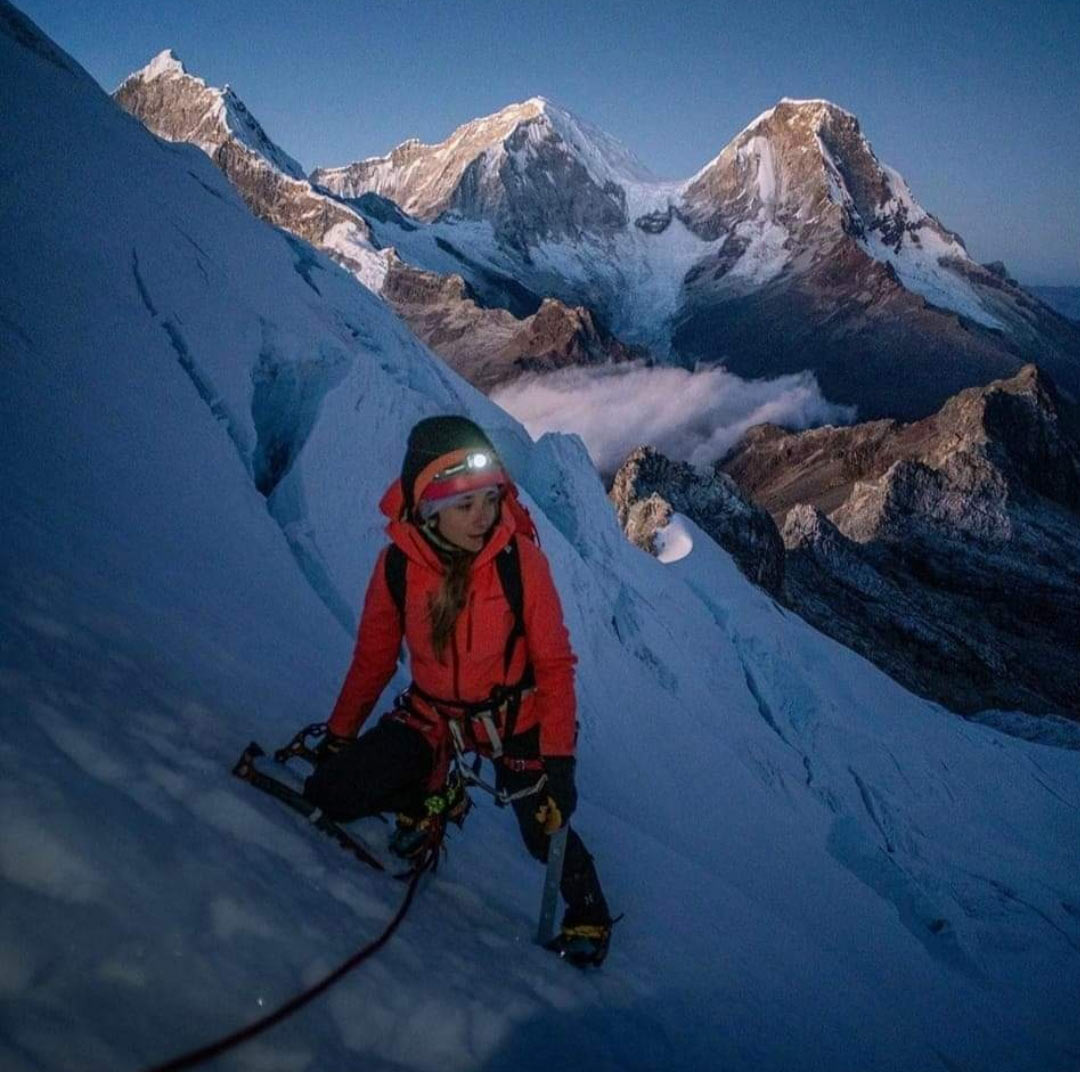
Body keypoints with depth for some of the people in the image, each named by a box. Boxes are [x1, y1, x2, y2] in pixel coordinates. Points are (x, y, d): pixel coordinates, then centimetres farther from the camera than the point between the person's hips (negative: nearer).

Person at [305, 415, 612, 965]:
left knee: (546, 831, -7)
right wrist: (337, 737, 7)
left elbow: (554, 662, -16)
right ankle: (422, 795, 23)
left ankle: (588, 913, 28)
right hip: (433, 712, 2)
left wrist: (558, 757, -19)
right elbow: (373, 657, -1)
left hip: (514, 716, -2)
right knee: (330, 794, -8)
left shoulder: (520, 558, -23)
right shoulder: (397, 563, -16)